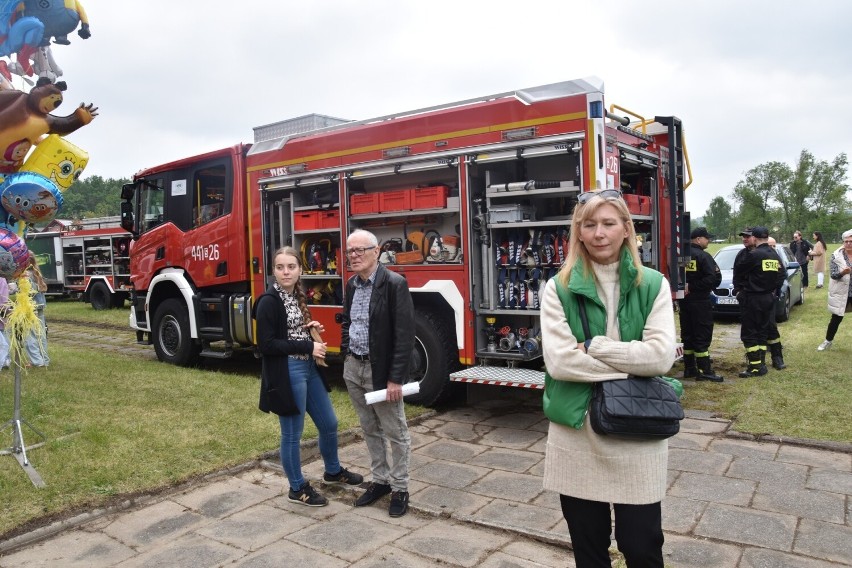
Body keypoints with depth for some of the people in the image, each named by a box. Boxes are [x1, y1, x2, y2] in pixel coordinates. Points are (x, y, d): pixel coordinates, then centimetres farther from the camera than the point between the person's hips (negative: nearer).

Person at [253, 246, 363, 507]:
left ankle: (333, 471, 40)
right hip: (287, 373, -8)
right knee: (292, 433, 7)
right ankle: (297, 488, 25)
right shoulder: (269, 301, -16)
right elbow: (266, 344, -20)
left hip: (308, 368, 8)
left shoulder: (297, 296, 9)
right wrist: (308, 347, -19)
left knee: (329, 423, 17)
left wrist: (310, 328, 1)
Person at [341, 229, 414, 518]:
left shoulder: (394, 284, -15)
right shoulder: (352, 284, 7)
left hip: (381, 371, -7)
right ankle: (379, 481, 32)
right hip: (353, 369, 7)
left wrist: (395, 378, -19)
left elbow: (404, 335, -18)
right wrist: (345, 353, 9)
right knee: (370, 430, 17)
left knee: (395, 433, 7)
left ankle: (400, 489, 21)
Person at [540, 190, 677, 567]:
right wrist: (631, 363, -12)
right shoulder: (559, 288, -1)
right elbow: (558, 361, -13)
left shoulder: (653, 285, 1)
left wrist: (592, 347, -14)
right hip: (577, 432, 1)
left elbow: (661, 355, -11)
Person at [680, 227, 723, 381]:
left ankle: (689, 368, 18)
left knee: (687, 335, 12)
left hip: (684, 301, 7)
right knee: (702, 336, -3)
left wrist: (690, 287, 4)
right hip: (700, 301, -7)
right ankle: (704, 371, -1)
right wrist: (695, 287, -13)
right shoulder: (703, 256, -13)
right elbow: (715, 278, -20)